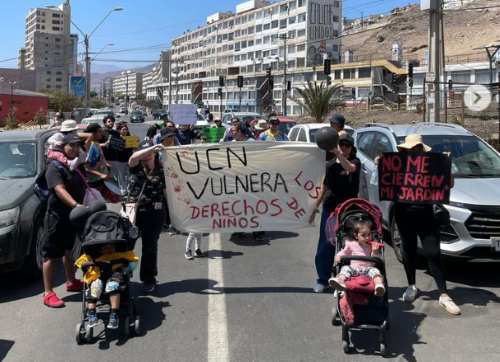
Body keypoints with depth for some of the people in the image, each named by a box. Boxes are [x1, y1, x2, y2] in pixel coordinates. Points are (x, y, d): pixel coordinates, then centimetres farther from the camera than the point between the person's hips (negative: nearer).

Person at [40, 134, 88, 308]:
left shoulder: (78, 165, 11)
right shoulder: (55, 167, -14)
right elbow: (60, 190, -29)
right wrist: (75, 205, -42)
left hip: (75, 215, 8)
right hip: (57, 217, -8)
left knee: (70, 251, 21)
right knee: (52, 255, -3)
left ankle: (71, 282, 35)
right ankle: (48, 294, 0)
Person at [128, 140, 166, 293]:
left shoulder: (161, 171, 3)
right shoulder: (136, 167, 3)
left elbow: (166, 193, 4)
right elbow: (133, 157, -19)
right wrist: (153, 147, -26)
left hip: (154, 213, -1)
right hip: (134, 211, 1)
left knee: (150, 246, 6)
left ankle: (149, 279, 19)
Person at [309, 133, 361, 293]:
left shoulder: (355, 162, -2)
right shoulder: (330, 165, 8)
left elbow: (350, 168, -28)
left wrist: (337, 153, -43)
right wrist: (315, 207, 10)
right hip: (329, 209, 3)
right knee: (325, 246, 4)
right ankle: (323, 280, 13)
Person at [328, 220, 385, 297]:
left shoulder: (373, 246, 13)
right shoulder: (351, 244, 15)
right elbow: (344, 252, 26)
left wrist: (375, 252, -10)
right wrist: (338, 256, 3)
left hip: (368, 268, -1)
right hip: (354, 268, 1)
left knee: (375, 271, -32)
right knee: (346, 268, -28)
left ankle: (379, 285, -60)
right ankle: (340, 280, -59)